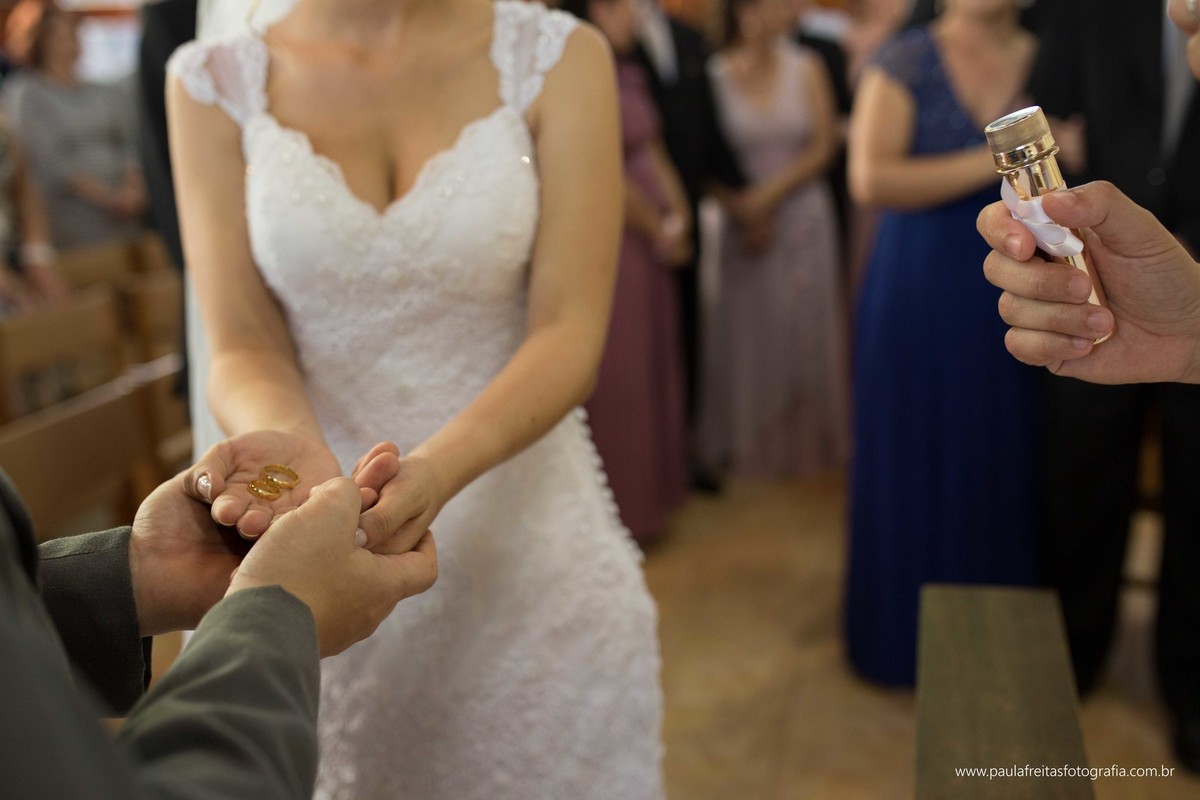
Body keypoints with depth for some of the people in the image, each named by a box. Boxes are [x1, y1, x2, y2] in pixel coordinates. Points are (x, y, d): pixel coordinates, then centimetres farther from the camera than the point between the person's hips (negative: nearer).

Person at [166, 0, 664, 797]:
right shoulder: (216, 82, -2)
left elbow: (570, 333, -12)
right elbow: (243, 342, -5)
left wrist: (438, 468, -29)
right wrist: (290, 445, -27)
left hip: (528, 546, 0)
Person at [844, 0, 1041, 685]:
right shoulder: (909, 60, -3)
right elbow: (871, 178, -15)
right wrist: (997, 162, -17)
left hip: (1016, 300, 3)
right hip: (920, 296, -2)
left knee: (1003, 460, 9)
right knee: (918, 460, 8)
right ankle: (910, 634, 25)